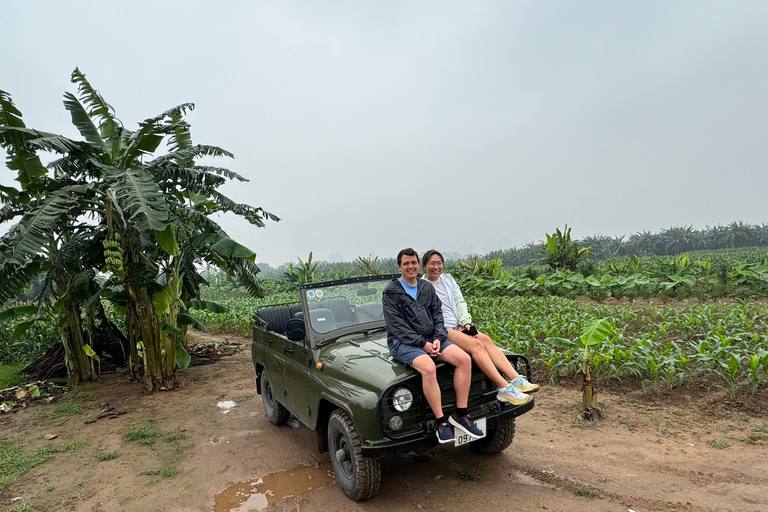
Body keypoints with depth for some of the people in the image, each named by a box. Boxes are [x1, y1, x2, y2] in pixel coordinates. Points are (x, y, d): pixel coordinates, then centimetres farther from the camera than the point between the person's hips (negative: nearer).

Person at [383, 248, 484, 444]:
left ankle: (460, 415, -8)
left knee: (464, 358, -16)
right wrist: (422, 343, -18)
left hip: (431, 339, 6)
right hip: (403, 342, -5)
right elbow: (396, 326, -11)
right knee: (428, 367, -34)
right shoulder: (391, 292, -3)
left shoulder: (427, 288, 14)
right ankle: (442, 422, -20)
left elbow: (437, 315, 12)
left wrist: (438, 339, -7)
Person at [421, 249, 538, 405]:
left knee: (486, 339, -19)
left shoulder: (448, 279, 17)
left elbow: (460, 302, 12)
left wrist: (466, 322, -3)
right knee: (475, 344, -27)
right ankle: (504, 389, -31)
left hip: (458, 326, 6)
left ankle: (516, 380, -26)